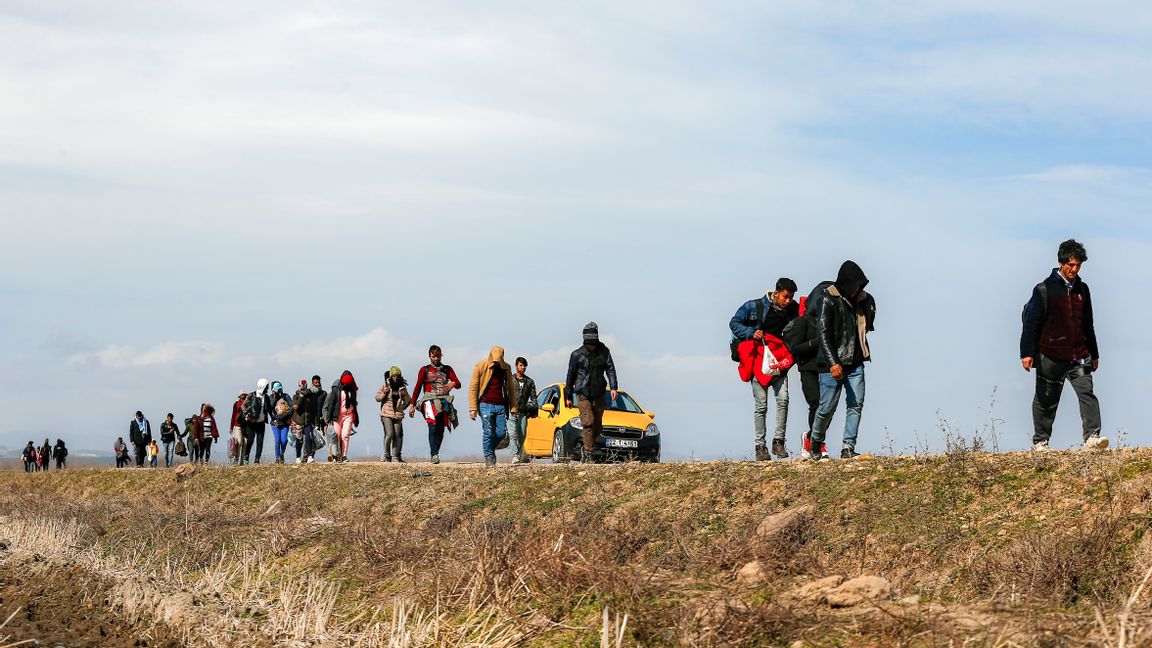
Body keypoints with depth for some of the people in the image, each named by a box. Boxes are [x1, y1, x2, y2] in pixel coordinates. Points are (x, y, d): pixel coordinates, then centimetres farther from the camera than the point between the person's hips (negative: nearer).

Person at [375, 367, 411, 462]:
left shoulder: (402, 387, 10)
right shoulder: (385, 386, 3)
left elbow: (408, 400, 20)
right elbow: (377, 398, 3)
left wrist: (404, 395, 0)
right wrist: (384, 393, -13)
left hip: (398, 414, 3)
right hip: (386, 413, -3)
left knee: (397, 435, 2)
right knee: (389, 434, -14)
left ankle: (396, 455, 10)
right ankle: (386, 455, -2)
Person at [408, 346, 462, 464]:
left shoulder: (447, 369, 17)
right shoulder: (425, 370, 12)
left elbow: (458, 384, 9)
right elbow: (417, 388, 9)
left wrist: (453, 384, -16)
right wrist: (412, 405, 3)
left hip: (444, 401, 3)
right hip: (430, 401, -3)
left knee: (441, 430, -2)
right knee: (433, 427, -20)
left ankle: (435, 454, 7)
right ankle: (434, 455, -26)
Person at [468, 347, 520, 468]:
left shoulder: (506, 368, 8)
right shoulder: (480, 366, -1)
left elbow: (511, 388, 14)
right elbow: (473, 387, -1)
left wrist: (513, 407, 6)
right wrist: (473, 408, -8)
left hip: (501, 405, 3)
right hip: (486, 404, -3)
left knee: (501, 433, -2)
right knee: (488, 433, -7)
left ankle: (491, 450, 25)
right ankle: (488, 458, 4)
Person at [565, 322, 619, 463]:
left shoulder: (604, 351, 3)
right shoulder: (577, 355, -2)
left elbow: (610, 369, -1)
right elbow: (570, 376, 5)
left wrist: (613, 387, -17)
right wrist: (568, 396, 8)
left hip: (599, 395, 3)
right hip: (583, 394, -3)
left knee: (598, 427, 5)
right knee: (588, 424, -16)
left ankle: (586, 450, 23)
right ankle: (588, 456, -15)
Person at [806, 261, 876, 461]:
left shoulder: (864, 299, 8)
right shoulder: (828, 300, -11)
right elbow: (822, 333, -16)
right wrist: (833, 363, -23)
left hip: (855, 363, 6)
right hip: (833, 364, -6)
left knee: (856, 405, -3)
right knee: (828, 407, -1)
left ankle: (848, 448, -1)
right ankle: (815, 444, 21)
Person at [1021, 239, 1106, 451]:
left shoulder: (1082, 289, 13)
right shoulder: (1044, 289, -3)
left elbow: (1088, 324, 22)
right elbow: (1031, 322, -5)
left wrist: (1094, 354, 24)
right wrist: (1027, 353, -12)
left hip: (1079, 356, 4)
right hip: (1051, 357, -4)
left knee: (1087, 393, -13)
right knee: (1046, 400, 5)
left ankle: (1092, 437, -19)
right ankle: (1040, 441, 16)